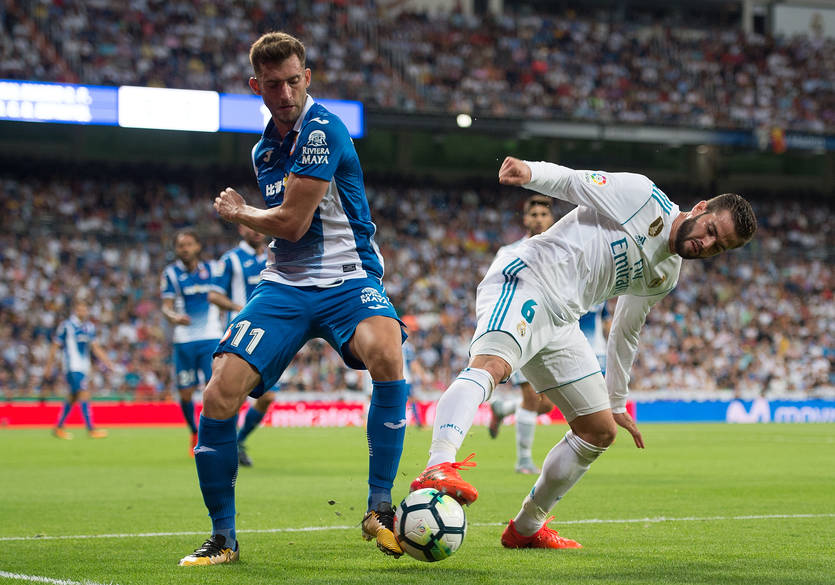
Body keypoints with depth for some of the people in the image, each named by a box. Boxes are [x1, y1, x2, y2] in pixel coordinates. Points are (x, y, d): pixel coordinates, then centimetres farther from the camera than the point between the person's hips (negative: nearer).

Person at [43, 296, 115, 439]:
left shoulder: (89, 327, 10)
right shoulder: (66, 326, -8)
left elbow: (95, 347, 16)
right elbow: (55, 347, -3)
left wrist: (106, 361, 6)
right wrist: (48, 366, 0)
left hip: (83, 367, 7)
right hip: (72, 367, -7)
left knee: (72, 398, 13)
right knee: (84, 395, -15)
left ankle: (58, 428, 24)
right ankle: (91, 430, -16)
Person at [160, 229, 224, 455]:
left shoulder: (211, 270, 8)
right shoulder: (171, 273, 1)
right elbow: (166, 307, -7)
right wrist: (174, 317, -27)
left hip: (211, 337, 1)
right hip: (184, 341, -1)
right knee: (185, 394, 3)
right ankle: (195, 433, 27)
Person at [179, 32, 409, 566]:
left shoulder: (320, 129, -12)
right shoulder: (263, 149, 14)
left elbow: (293, 222, -13)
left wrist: (236, 212, 4)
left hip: (347, 280, -6)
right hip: (284, 284, 6)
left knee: (386, 353, -38)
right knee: (220, 395, -12)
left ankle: (380, 508, -25)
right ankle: (223, 538, 5)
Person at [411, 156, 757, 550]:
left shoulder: (665, 276, 20)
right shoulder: (641, 195, -2)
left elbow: (625, 331, 30)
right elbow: (570, 181, -6)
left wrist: (616, 403, 33)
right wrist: (528, 171, -28)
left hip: (560, 322, 9)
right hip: (524, 283, -9)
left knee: (601, 431, 10)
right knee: (490, 365, -37)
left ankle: (526, 528, 22)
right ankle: (438, 469, -59)